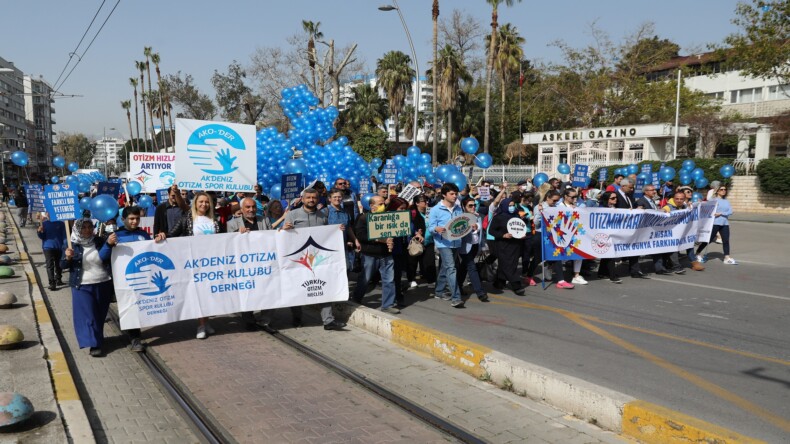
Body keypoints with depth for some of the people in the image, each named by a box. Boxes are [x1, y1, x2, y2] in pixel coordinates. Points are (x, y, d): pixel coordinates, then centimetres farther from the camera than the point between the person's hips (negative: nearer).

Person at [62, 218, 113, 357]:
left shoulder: (100, 242, 0)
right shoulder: (72, 245, -3)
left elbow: (110, 259, 11)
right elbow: (63, 266, 0)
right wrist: (68, 257, -20)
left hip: (103, 285, 2)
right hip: (82, 287, -2)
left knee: (100, 315, 13)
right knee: (88, 315, -4)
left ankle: (98, 338, 32)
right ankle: (94, 344, -1)